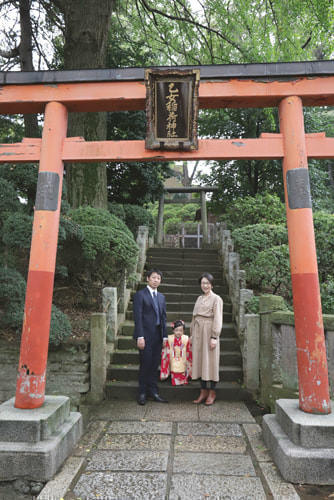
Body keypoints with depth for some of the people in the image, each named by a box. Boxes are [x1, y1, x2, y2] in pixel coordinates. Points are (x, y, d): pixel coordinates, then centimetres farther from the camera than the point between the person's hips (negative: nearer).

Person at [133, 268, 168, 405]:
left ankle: (153, 391, 22)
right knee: (145, 364, -1)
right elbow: (137, 317, -10)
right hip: (146, 335, -6)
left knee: (155, 364, 11)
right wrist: (140, 336, -16)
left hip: (158, 336, 6)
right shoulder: (140, 294, -4)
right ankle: (142, 393, 14)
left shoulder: (161, 297, 16)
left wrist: (165, 336, 10)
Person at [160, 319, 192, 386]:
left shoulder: (186, 339, -8)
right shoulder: (169, 339, -7)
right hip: (173, 364, 0)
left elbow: (188, 353, 0)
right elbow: (166, 352, 2)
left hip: (182, 364, 0)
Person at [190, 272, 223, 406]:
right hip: (198, 332, 6)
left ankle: (212, 393, 13)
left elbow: (217, 319, -9)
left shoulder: (216, 299, -4)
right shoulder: (199, 298, 15)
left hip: (209, 332, -6)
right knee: (199, 361, 8)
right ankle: (203, 391, 18)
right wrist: (192, 334, 16)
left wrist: (214, 337, -15)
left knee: (210, 361, 0)